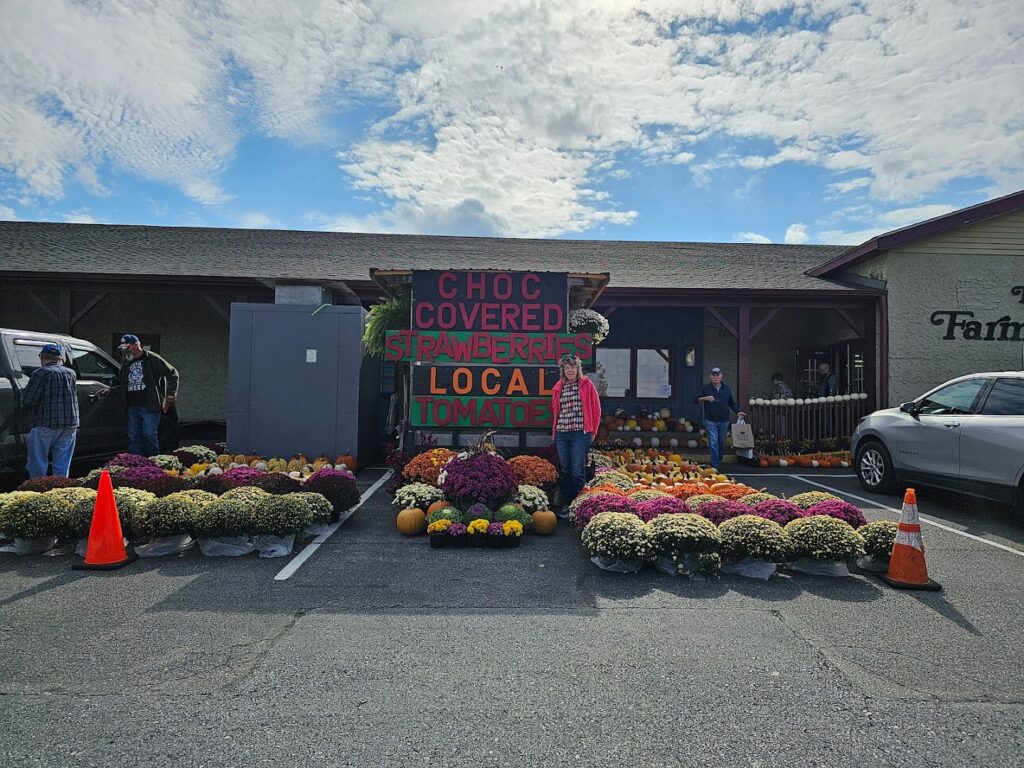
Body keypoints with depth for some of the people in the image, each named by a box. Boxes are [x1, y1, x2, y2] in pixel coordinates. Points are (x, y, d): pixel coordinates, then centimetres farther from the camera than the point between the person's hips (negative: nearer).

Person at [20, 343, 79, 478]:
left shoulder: (40, 373, -8)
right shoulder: (71, 373, 10)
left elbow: (26, 402, -10)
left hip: (45, 426, -5)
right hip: (70, 425, 5)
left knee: (38, 465, 6)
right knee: (62, 466, 10)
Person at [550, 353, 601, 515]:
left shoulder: (587, 384, 0)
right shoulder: (558, 387, 12)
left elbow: (596, 409, 1)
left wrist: (592, 431, 0)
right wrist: (554, 431, 14)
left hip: (580, 433, -4)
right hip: (561, 434, 4)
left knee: (578, 471, -2)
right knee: (565, 470, 10)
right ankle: (566, 504, 19)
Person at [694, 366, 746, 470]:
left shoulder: (726, 388, 11)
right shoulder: (706, 388, 1)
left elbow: (732, 402, 18)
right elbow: (695, 400, -1)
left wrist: (738, 412, 5)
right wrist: (705, 398, -17)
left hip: (724, 421, 3)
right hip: (711, 421, -3)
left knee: (722, 442, 11)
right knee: (713, 442, -9)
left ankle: (719, 461, 30)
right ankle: (715, 464, -5)